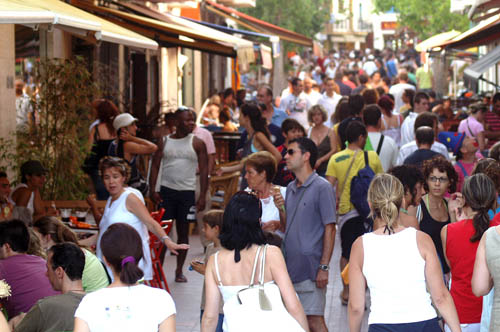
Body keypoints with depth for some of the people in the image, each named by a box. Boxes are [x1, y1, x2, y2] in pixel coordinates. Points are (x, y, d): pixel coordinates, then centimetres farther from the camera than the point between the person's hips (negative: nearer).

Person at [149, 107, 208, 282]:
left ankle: (179, 271, 13)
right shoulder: (164, 142, 6)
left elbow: (204, 170, 2)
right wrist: (153, 190, -7)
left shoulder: (197, 143, 3)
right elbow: (155, 165, 4)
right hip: (166, 190, 0)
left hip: (187, 192, 0)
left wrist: (202, 196, -6)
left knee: (183, 232, 4)